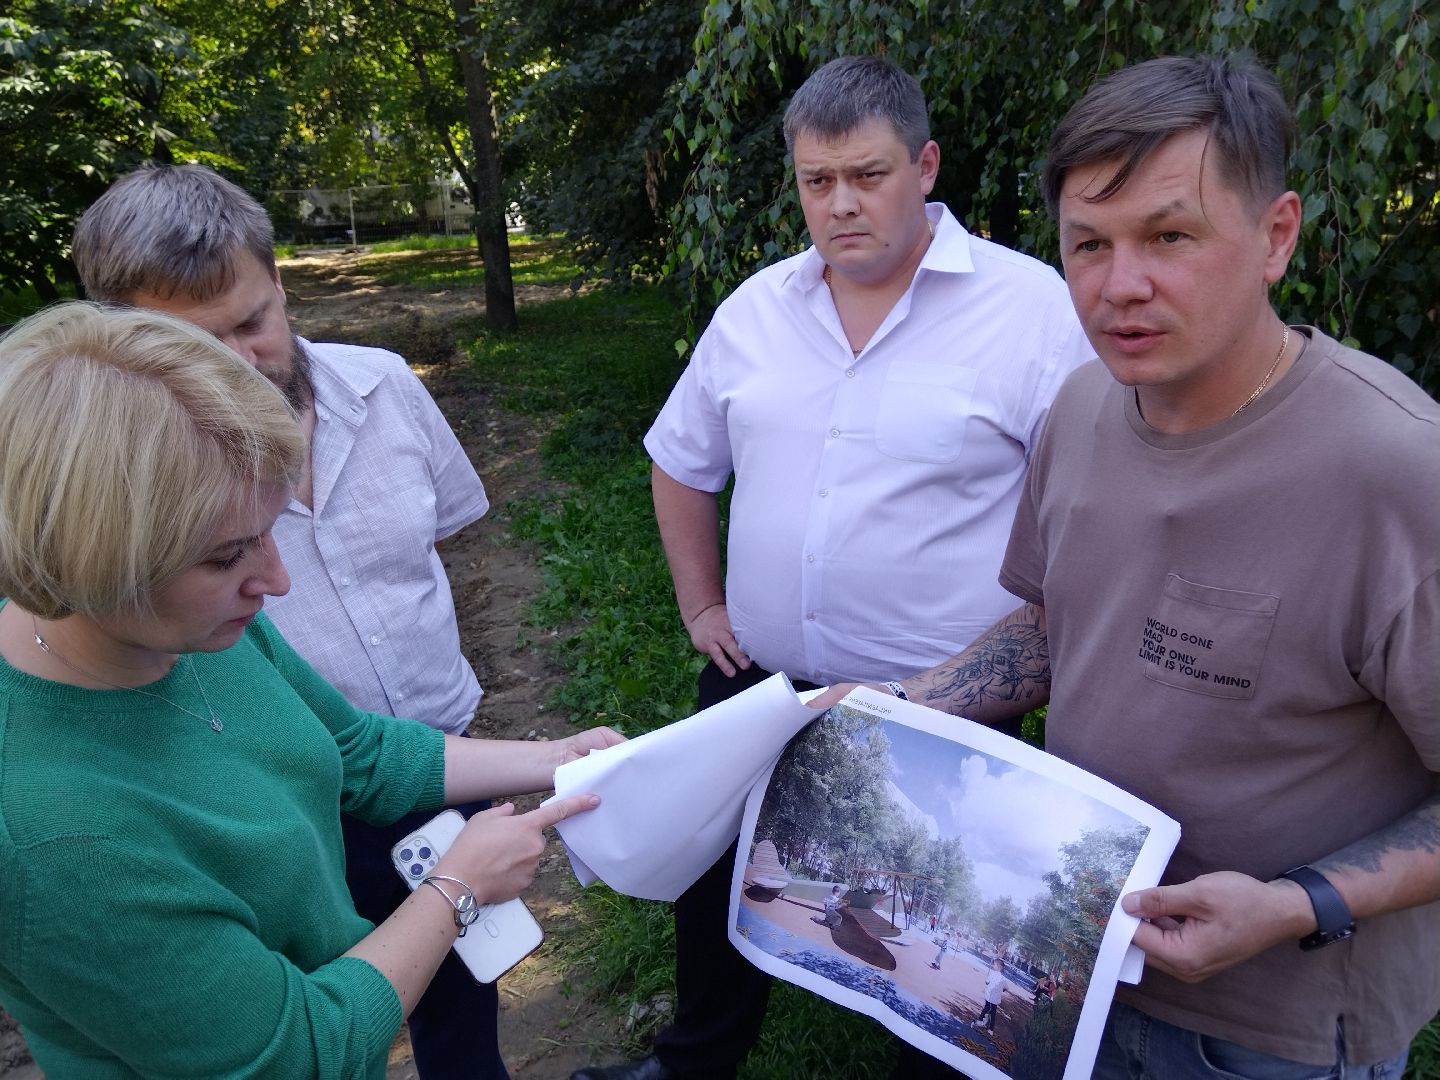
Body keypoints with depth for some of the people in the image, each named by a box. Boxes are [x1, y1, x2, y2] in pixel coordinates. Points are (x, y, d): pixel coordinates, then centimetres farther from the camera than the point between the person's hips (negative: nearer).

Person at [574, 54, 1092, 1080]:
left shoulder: (1031, 305, -12)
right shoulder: (755, 309, 2)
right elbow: (682, 461, 14)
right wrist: (702, 606, 10)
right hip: (758, 681, 5)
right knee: (722, 879, 23)